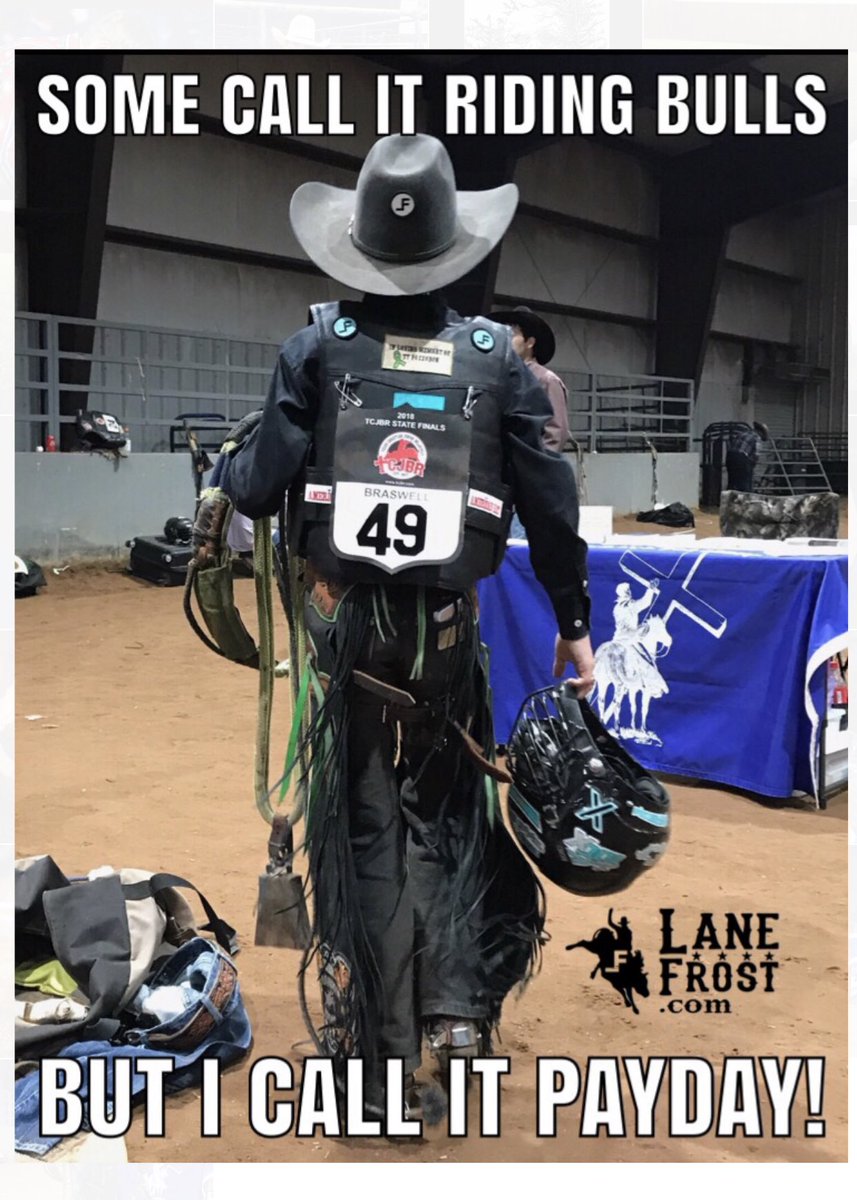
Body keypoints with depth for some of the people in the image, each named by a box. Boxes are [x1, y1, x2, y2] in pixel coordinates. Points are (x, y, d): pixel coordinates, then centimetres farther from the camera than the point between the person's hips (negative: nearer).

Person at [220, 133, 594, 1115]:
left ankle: (365, 1031, 23)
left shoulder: (317, 346, -5)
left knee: (355, 816, 13)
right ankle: (457, 1007, 15)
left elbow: (260, 488, -8)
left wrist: (218, 464, 15)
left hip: (338, 620, 0)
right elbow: (550, 506, -1)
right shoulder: (496, 355, -2)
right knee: (448, 811, 19)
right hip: (448, 627, 0)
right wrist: (573, 621, 9)